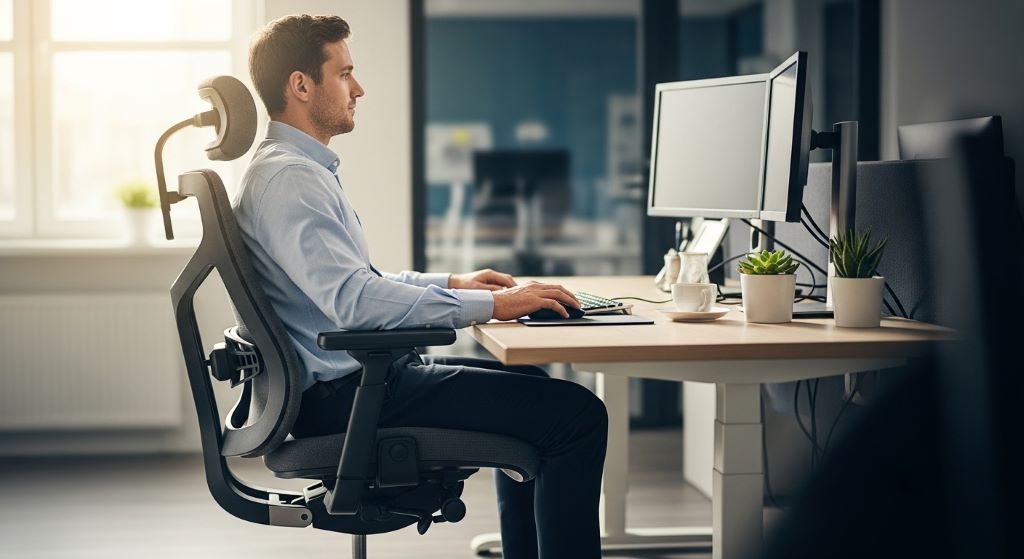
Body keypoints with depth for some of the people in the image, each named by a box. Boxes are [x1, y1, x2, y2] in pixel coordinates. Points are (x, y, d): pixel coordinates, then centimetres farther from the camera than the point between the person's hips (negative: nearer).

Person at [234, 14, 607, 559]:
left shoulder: (303, 169, 16)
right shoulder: (287, 178, -18)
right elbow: (354, 300, -28)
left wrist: (451, 282, 17)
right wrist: (489, 305, -23)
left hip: (361, 376, 11)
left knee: (529, 383, 27)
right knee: (575, 413, -14)